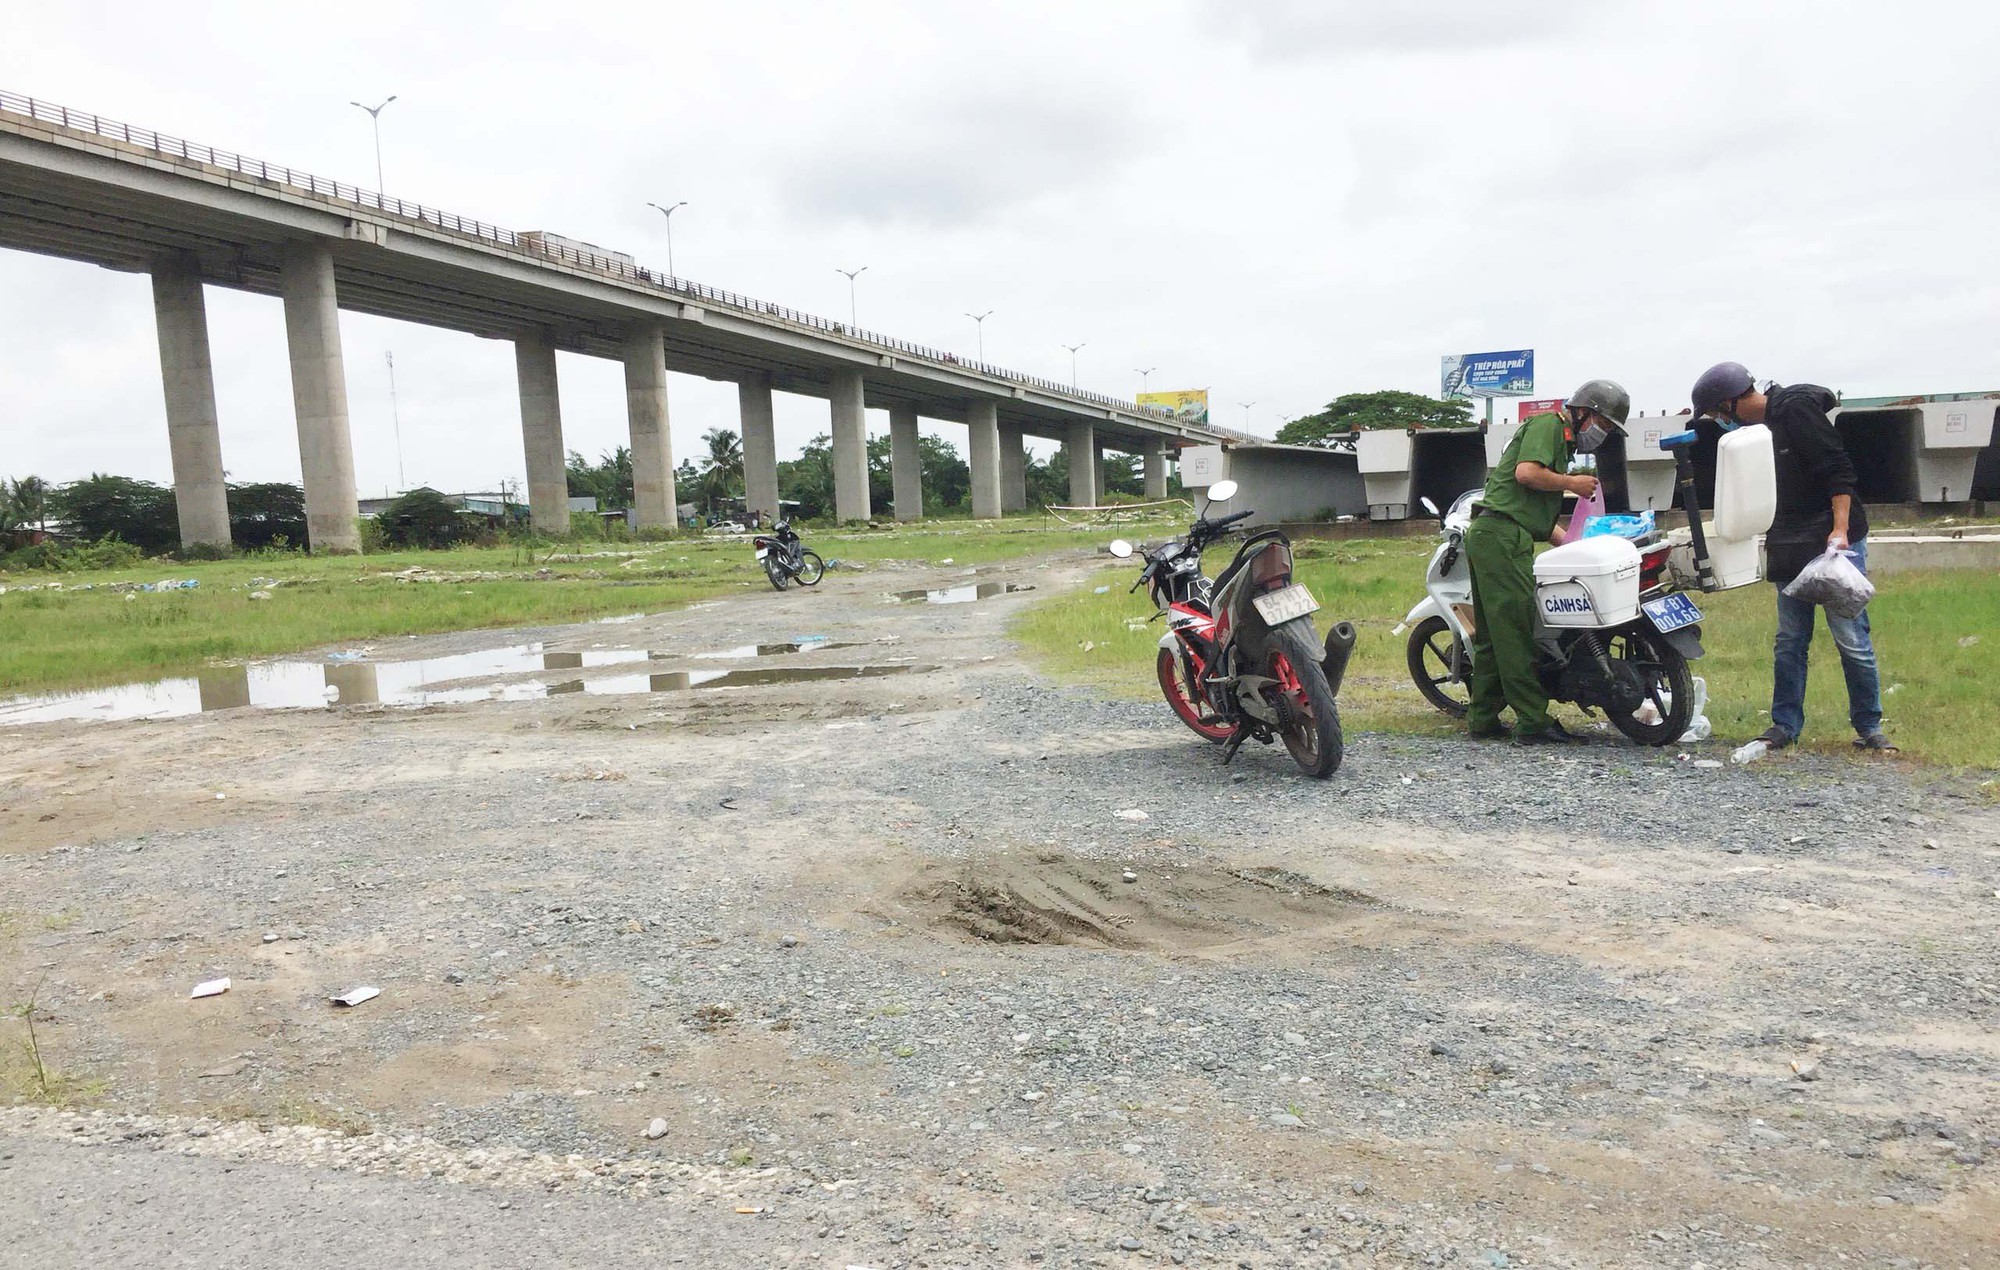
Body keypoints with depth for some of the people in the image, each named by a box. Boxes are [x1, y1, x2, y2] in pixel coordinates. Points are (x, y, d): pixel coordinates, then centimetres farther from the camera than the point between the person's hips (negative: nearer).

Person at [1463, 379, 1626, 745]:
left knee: (1491, 634, 10)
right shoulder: (1548, 424, 0)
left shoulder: (1562, 444, 30)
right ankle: (1534, 722, -12)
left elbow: (1540, 516, 28)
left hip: (1485, 536, 11)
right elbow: (1526, 472, -19)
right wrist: (1572, 483, -5)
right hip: (1503, 534, -11)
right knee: (1516, 632, -11)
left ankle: (1483, 719, 14)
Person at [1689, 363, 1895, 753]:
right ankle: (1785, 724, 12)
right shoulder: (1761, 424, 13)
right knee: (1789, 640, 7)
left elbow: (1838, 469, -17)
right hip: (1790, 547, 8)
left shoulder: (1797, 409, -12)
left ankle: (1869, 727, 6)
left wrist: (1839, 530, -23)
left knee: (1851, 638, -4)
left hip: (1834, 541, -8)